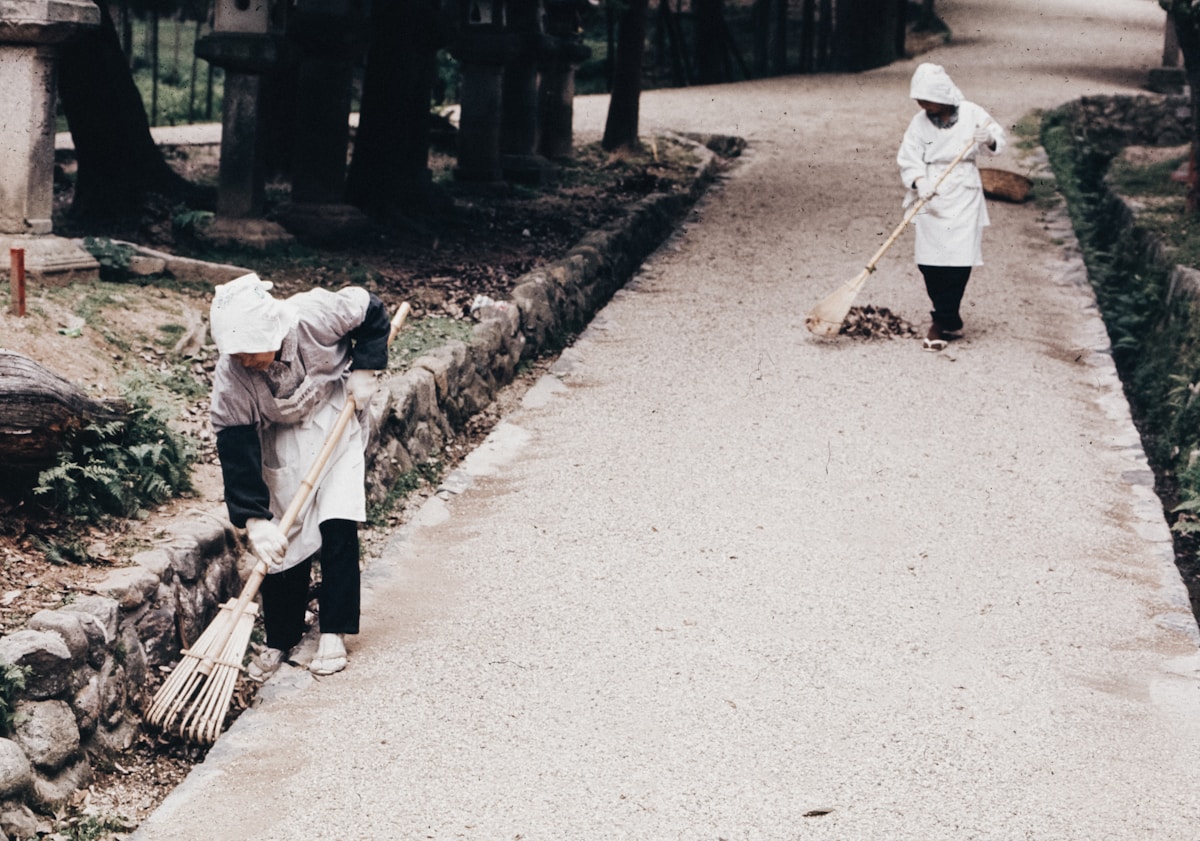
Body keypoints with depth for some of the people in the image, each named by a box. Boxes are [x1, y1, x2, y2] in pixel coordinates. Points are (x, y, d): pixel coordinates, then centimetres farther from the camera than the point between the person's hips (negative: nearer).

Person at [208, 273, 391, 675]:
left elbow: (372, 312, -12)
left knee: (339, 526, -11)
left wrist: (364, 369, -16)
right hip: (280, 439, 0)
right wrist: (254, 520, -33)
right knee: (282, 541, -2)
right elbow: (237, 455, -27)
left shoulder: (316, 315, -34)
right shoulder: (230, 379, -30)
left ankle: (333, 634, -1)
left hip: (334, 418, 0)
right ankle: (280, 638, 17)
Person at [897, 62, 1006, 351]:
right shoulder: (919, 122, -1)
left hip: (964, 195, -1)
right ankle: (950, 320, 16)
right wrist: (919, 182, -22)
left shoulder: (971, 114, -3)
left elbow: (998, 140, 7)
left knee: (959, 262, -7)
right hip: (931, 198, 1)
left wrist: (989, 140, -16)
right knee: (929, 263, -2)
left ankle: (942, 322, 5)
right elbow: (908, 159, -4)